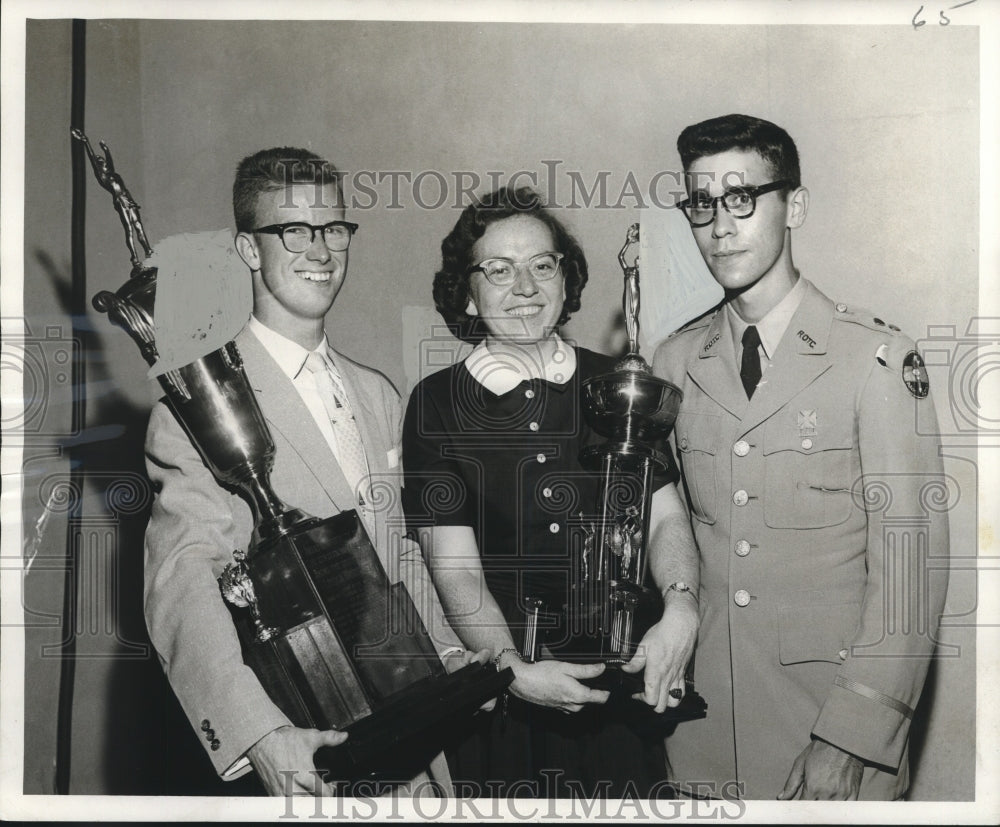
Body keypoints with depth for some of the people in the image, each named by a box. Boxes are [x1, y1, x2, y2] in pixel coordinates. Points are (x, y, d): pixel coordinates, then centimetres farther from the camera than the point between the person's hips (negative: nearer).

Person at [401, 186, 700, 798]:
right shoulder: (437, 403, -4)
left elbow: (666, 515, -1)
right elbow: (454, 566, -10)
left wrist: (681, 607, -20)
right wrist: (513, 668, -24)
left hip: (622, 682, 2)